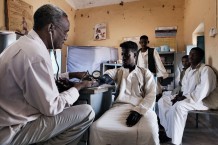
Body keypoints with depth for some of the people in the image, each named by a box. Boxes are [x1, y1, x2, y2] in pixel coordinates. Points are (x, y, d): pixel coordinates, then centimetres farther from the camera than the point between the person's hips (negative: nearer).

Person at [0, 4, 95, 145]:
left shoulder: (26, 43, 5)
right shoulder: (36, 53, -27)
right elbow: (51, 107, -23)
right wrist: (78, 87, -9)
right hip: (14, 129, -10)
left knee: (73, 106, 19)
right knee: (87, 113, -14)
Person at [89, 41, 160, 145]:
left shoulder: (146, 73, 15)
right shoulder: (119, 71, 23)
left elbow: (151, 95, 4)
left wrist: (138, 110, -12)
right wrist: (105, 76, -22)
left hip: (142, 108, -1)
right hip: (119, 106, 2)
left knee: (149, 132, -35)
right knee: (96, 128, -25)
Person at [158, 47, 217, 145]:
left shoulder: (206, 70, -13)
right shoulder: (188, 70, 14)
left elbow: (202, 92, -24)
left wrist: (186, 97, -22)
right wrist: (180, 95, -2)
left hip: (201, 101, -9)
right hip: (185, 98, 9)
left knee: (178, 106, -36)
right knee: (162, 100, -2)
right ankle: (169, 133, -4)